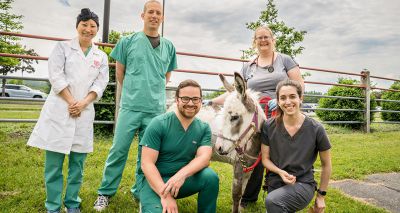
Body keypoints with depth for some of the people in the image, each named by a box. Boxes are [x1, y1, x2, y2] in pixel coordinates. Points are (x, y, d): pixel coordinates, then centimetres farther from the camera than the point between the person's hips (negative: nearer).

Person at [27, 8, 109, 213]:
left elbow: (100, 84, 5)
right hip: (59, 109, -2)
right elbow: (56, 76, -3)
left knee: (78, 163, 7)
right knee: (54, 163, 0)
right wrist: (71, 102, -11)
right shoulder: (63, 47, 7)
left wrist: (82, 103, -9)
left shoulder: (101, 56, 13)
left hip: (84, 112, 2)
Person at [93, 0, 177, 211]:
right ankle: (105, 192, 18)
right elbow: (120, 72, 9)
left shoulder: (169, 47, 9)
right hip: (130, 106, -2)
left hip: (156, 109, 2)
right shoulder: (128, 41, 3)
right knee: (118, 150, 2)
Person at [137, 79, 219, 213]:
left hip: (182, 179, 3)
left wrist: (181, 174, -35)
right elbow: (147, 163, -16)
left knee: (210, 177, -24)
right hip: (153, 179, -3)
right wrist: (165, 195, -27)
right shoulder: (158, 124, -13)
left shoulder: (204, 128, -1)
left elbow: (204, 157, -15)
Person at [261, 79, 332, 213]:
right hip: (275, 183, 3)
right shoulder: (268, 127, -7)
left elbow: (326, 165, 1)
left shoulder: (316, 129, -11)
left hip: (303, 184, -3)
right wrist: (280, 172, -18)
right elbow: (265, 159, 2)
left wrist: (321, 196, 6)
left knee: (272, 201, -30)